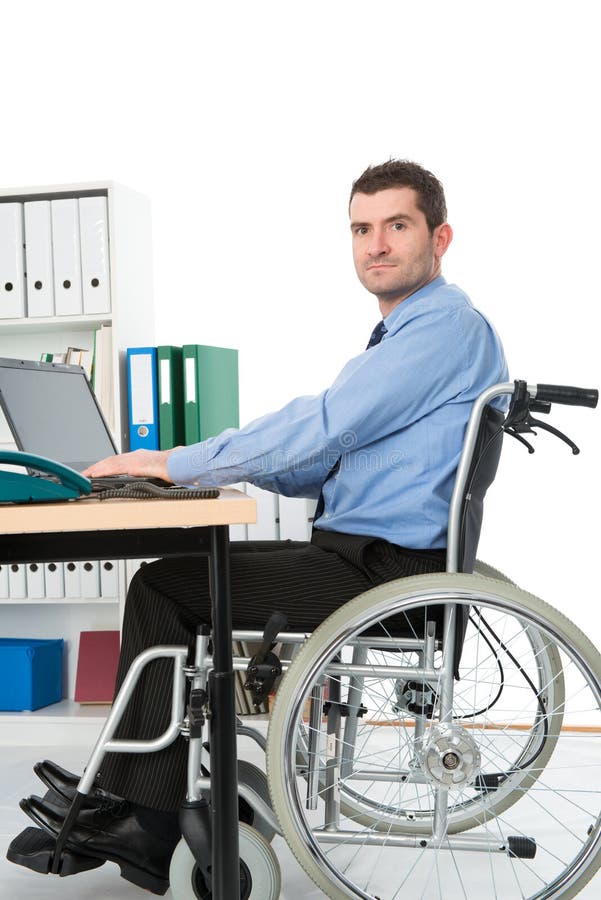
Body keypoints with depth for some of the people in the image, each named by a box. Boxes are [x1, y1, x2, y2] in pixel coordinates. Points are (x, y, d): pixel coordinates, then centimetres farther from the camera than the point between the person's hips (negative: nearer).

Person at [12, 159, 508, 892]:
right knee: (179, 568, 8)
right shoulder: (403, 336, 20)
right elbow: (322, 468, 19)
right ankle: (133, 818, 5)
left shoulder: (447, 327, -14)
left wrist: (177, 464, -15)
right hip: (360, 551, 10)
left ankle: (137, 813, 5)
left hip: (383, 570, -10)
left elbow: (321, 429, -22)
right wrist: (229, 461, 3)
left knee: (161, 586, -6)